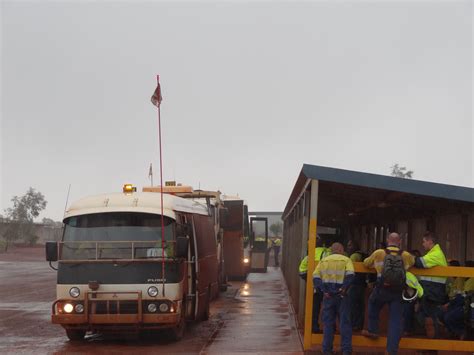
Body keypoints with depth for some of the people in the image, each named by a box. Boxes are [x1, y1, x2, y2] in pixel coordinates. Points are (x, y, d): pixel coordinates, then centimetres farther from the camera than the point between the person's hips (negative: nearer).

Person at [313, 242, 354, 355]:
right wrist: (344, 288, -13)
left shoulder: (324, 261, 10)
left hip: (328, 296, 2)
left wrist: (322, 290, -6)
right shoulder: (346, 260, 3)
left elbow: (316, 277, -2)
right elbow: (350, 275, -16)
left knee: (328, 323, 10)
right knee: (345, 323, 5)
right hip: (342, 296, -2)